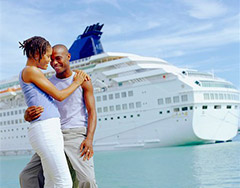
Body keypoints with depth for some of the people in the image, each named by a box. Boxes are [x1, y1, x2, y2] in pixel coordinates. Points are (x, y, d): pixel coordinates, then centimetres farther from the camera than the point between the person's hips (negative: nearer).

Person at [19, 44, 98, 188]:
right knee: (27, 176, -6)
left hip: (77, 135, -4)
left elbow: (92, 112, -2)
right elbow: (28, 116, 6)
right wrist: (29, 115, -21)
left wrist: (89, 139, -19)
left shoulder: (83, 81, 4)